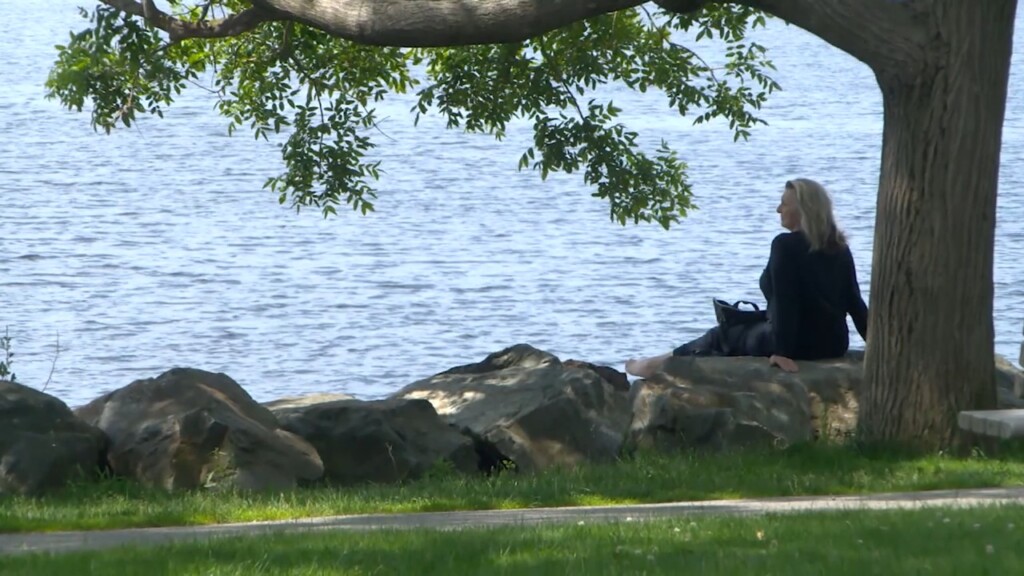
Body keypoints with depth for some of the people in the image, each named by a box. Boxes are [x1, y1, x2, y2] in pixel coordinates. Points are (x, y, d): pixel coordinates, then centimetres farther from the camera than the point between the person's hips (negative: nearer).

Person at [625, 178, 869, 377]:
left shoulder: (786, 245, -15)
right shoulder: (840, 248, 6)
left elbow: (784, 301, -22)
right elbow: (855, 303, 5)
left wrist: (781, 351, -24)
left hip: (798, 344, -7)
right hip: (835, 345, 7)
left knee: (724, 336, 17)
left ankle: (658, 364, 33)